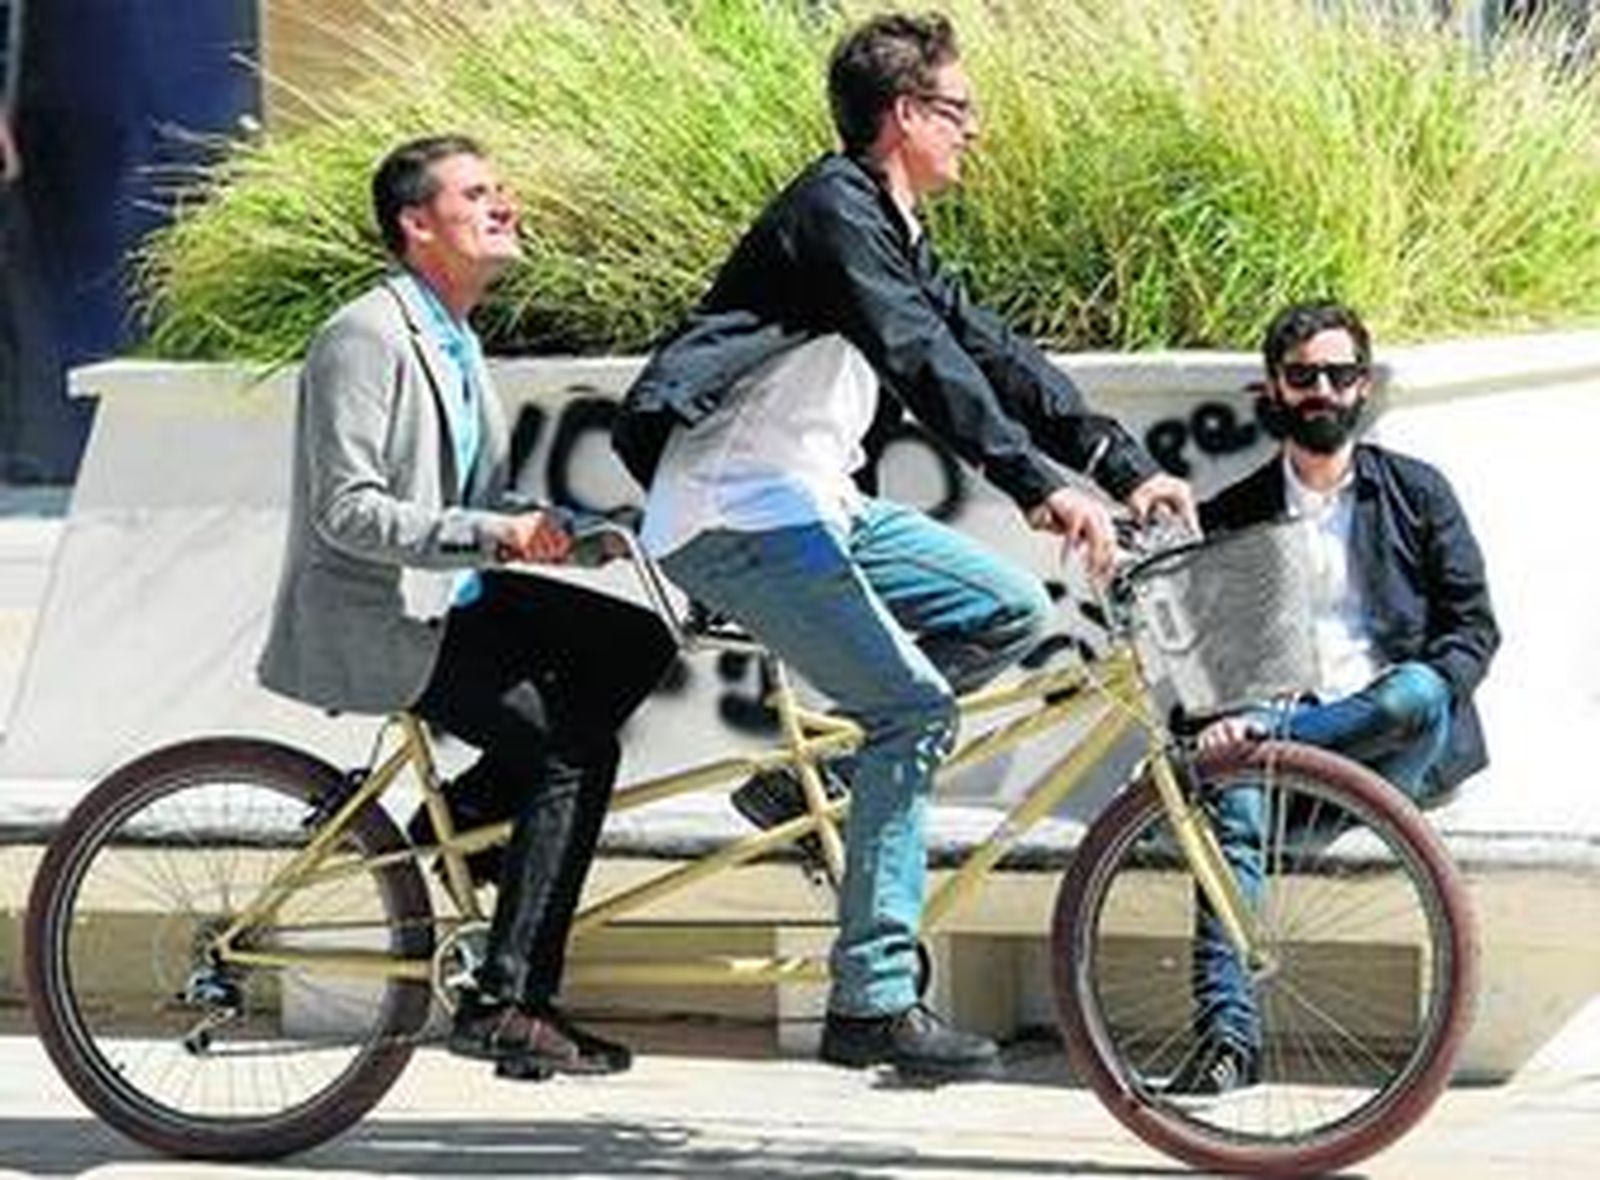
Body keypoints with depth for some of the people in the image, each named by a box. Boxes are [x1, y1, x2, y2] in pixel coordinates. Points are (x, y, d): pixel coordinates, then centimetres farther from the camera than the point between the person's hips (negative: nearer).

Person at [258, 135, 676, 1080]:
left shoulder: (456, 344, 14)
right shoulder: (367, 338, -16)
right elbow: (348, 512, -23)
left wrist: (549, 526, 3)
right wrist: (492, 534, -29)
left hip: (447, 600, 9)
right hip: (371, 622, -9)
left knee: (636, 646, 1)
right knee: (574, 752, -16)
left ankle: (454, 820, 4)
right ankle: (505, 1004, -13)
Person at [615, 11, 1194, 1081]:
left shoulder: (892, 233, 18)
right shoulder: (834, 211, -14)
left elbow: (991, 350, 16)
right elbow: (923, 361, -27)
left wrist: (1128, 468, 8)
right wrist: (1042, 486, -36)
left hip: (817, 504, 10)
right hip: (734, 517, -10)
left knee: (1012, 611, 3)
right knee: (914, 707, -18)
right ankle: (873, 1003, -16)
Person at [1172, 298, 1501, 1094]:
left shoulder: (1416, 493, 15)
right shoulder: (1232, 516, 16)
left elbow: (1473, 626, 9)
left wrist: (1421, 698, -11)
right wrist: (1213, 722, -14)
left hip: (1402, 752, 0)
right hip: (1293, 739, 0)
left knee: (1415, 694, -37)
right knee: (1231, 801, -34)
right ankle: (1227, 1034, -42)